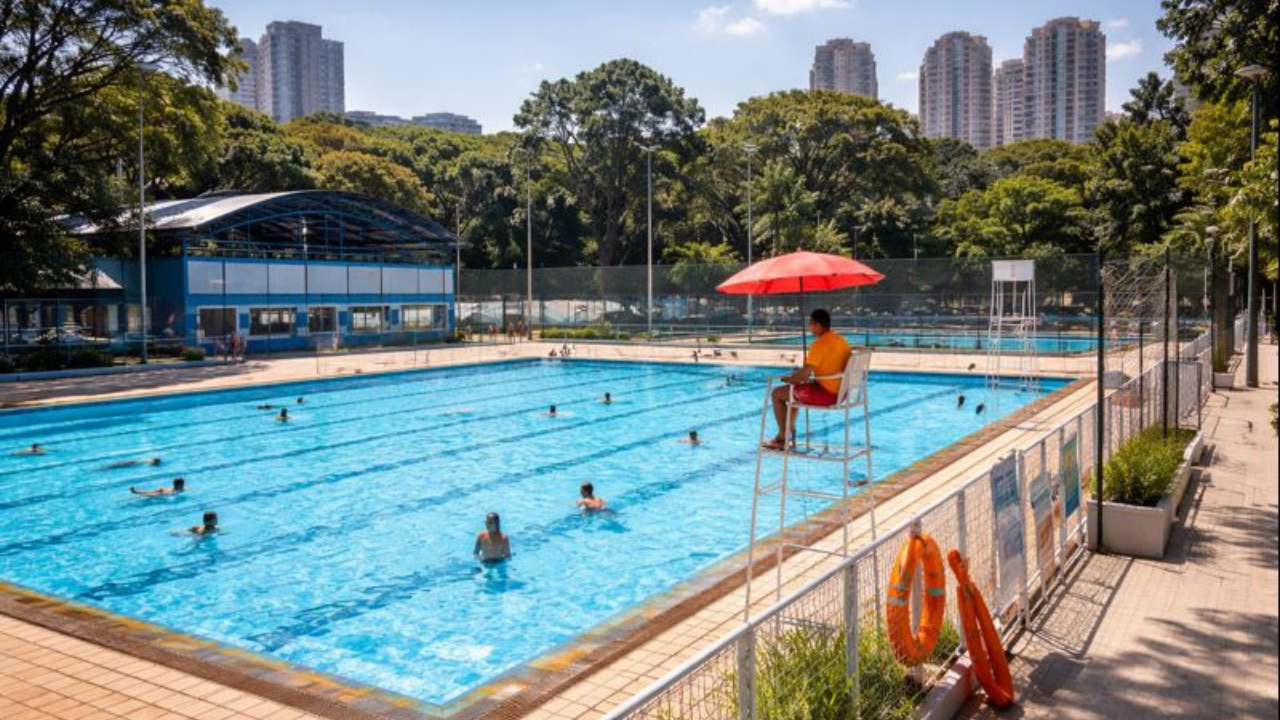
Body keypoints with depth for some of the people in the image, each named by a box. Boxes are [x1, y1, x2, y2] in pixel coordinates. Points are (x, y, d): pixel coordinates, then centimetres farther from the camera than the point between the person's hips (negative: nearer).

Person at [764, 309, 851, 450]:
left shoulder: (819, 345, -20)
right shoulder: (840, 340, 7)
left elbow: (803, 375, -23)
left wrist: (788, 379, -3)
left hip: (825, 394, -9)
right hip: (840, 392, 9)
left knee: (777, 393, 4)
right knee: (794, 389, 29)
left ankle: (783, 437, 13)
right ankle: (788, 430, 31)